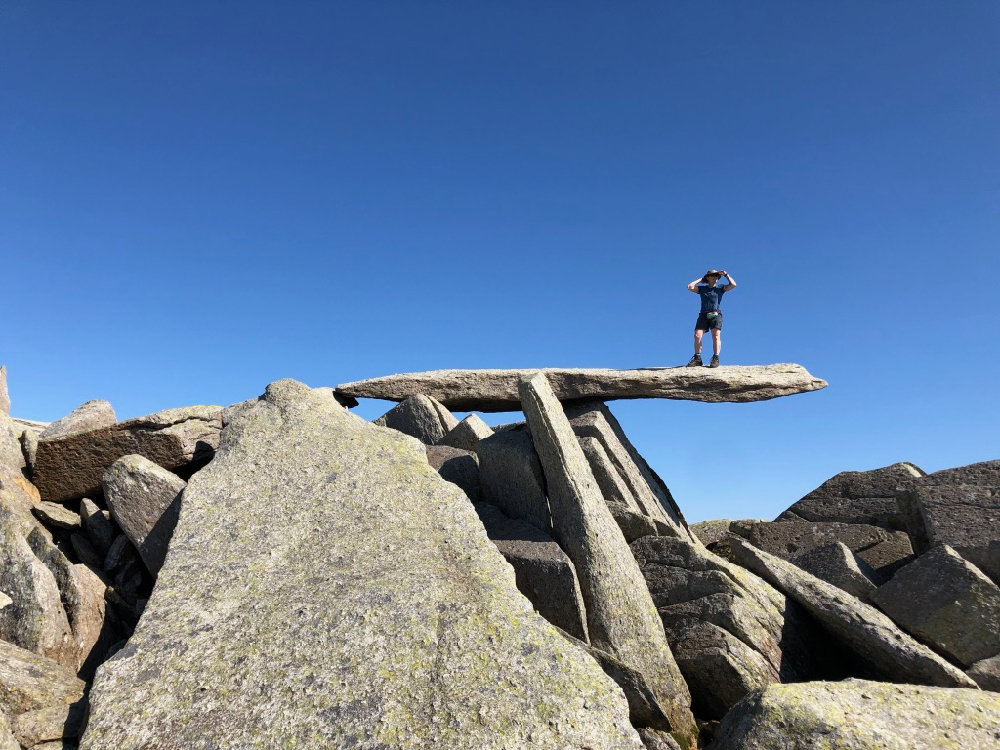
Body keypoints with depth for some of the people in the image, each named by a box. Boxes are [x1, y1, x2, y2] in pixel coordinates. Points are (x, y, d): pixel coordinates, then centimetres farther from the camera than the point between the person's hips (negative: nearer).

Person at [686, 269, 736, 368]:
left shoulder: (720, 288, 15)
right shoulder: (702, 288, 18)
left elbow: (733, 285, 3)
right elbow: (690, 287, 5)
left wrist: (726, 275, 10)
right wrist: (701, 279, 13)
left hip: (716, 314, -1)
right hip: (703, 315, 1)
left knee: (716, 336, -16)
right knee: (697, 336, -12)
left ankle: (715, 358, -19)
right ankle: (697, 359, -8)